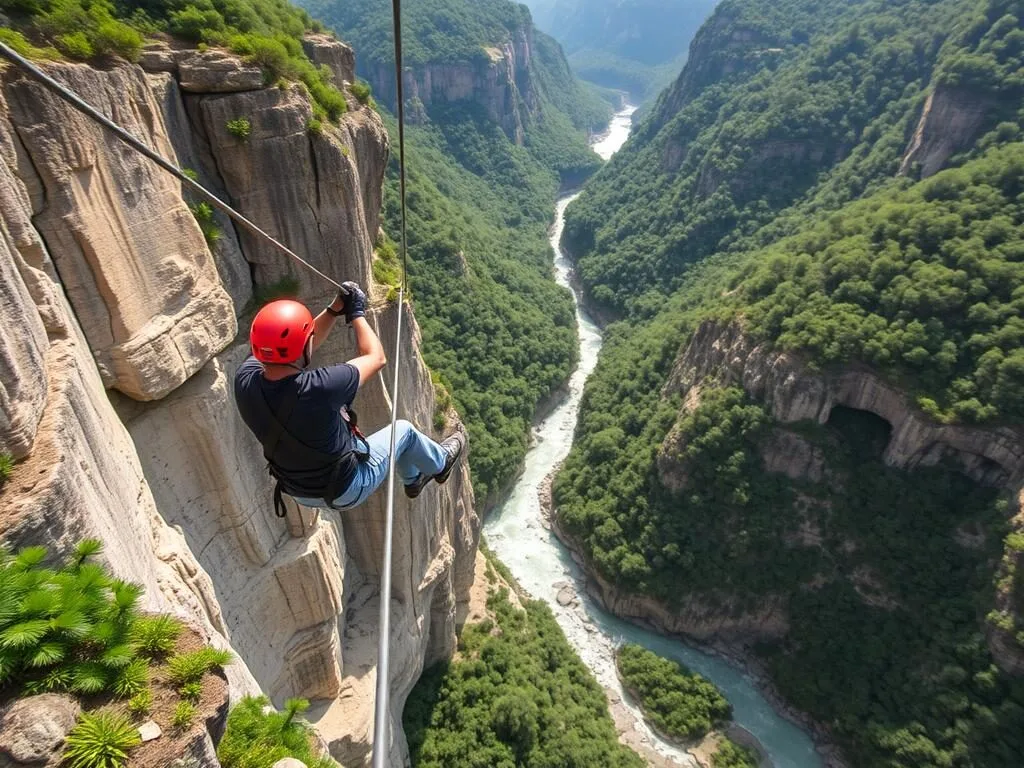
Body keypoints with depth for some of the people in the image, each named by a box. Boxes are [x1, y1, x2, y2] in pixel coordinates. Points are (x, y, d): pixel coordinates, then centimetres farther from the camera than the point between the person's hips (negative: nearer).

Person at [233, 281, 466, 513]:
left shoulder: (245, 379, -21)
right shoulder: (318, 388, -40)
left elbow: (293, 346, -1)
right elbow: (376, 358, -21)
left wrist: (335, 309, -7)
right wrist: (357, 314, -9)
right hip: (345, 491, -6)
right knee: (404, 430, 17)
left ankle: (412, 479, 58)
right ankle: (439, 464, 49)